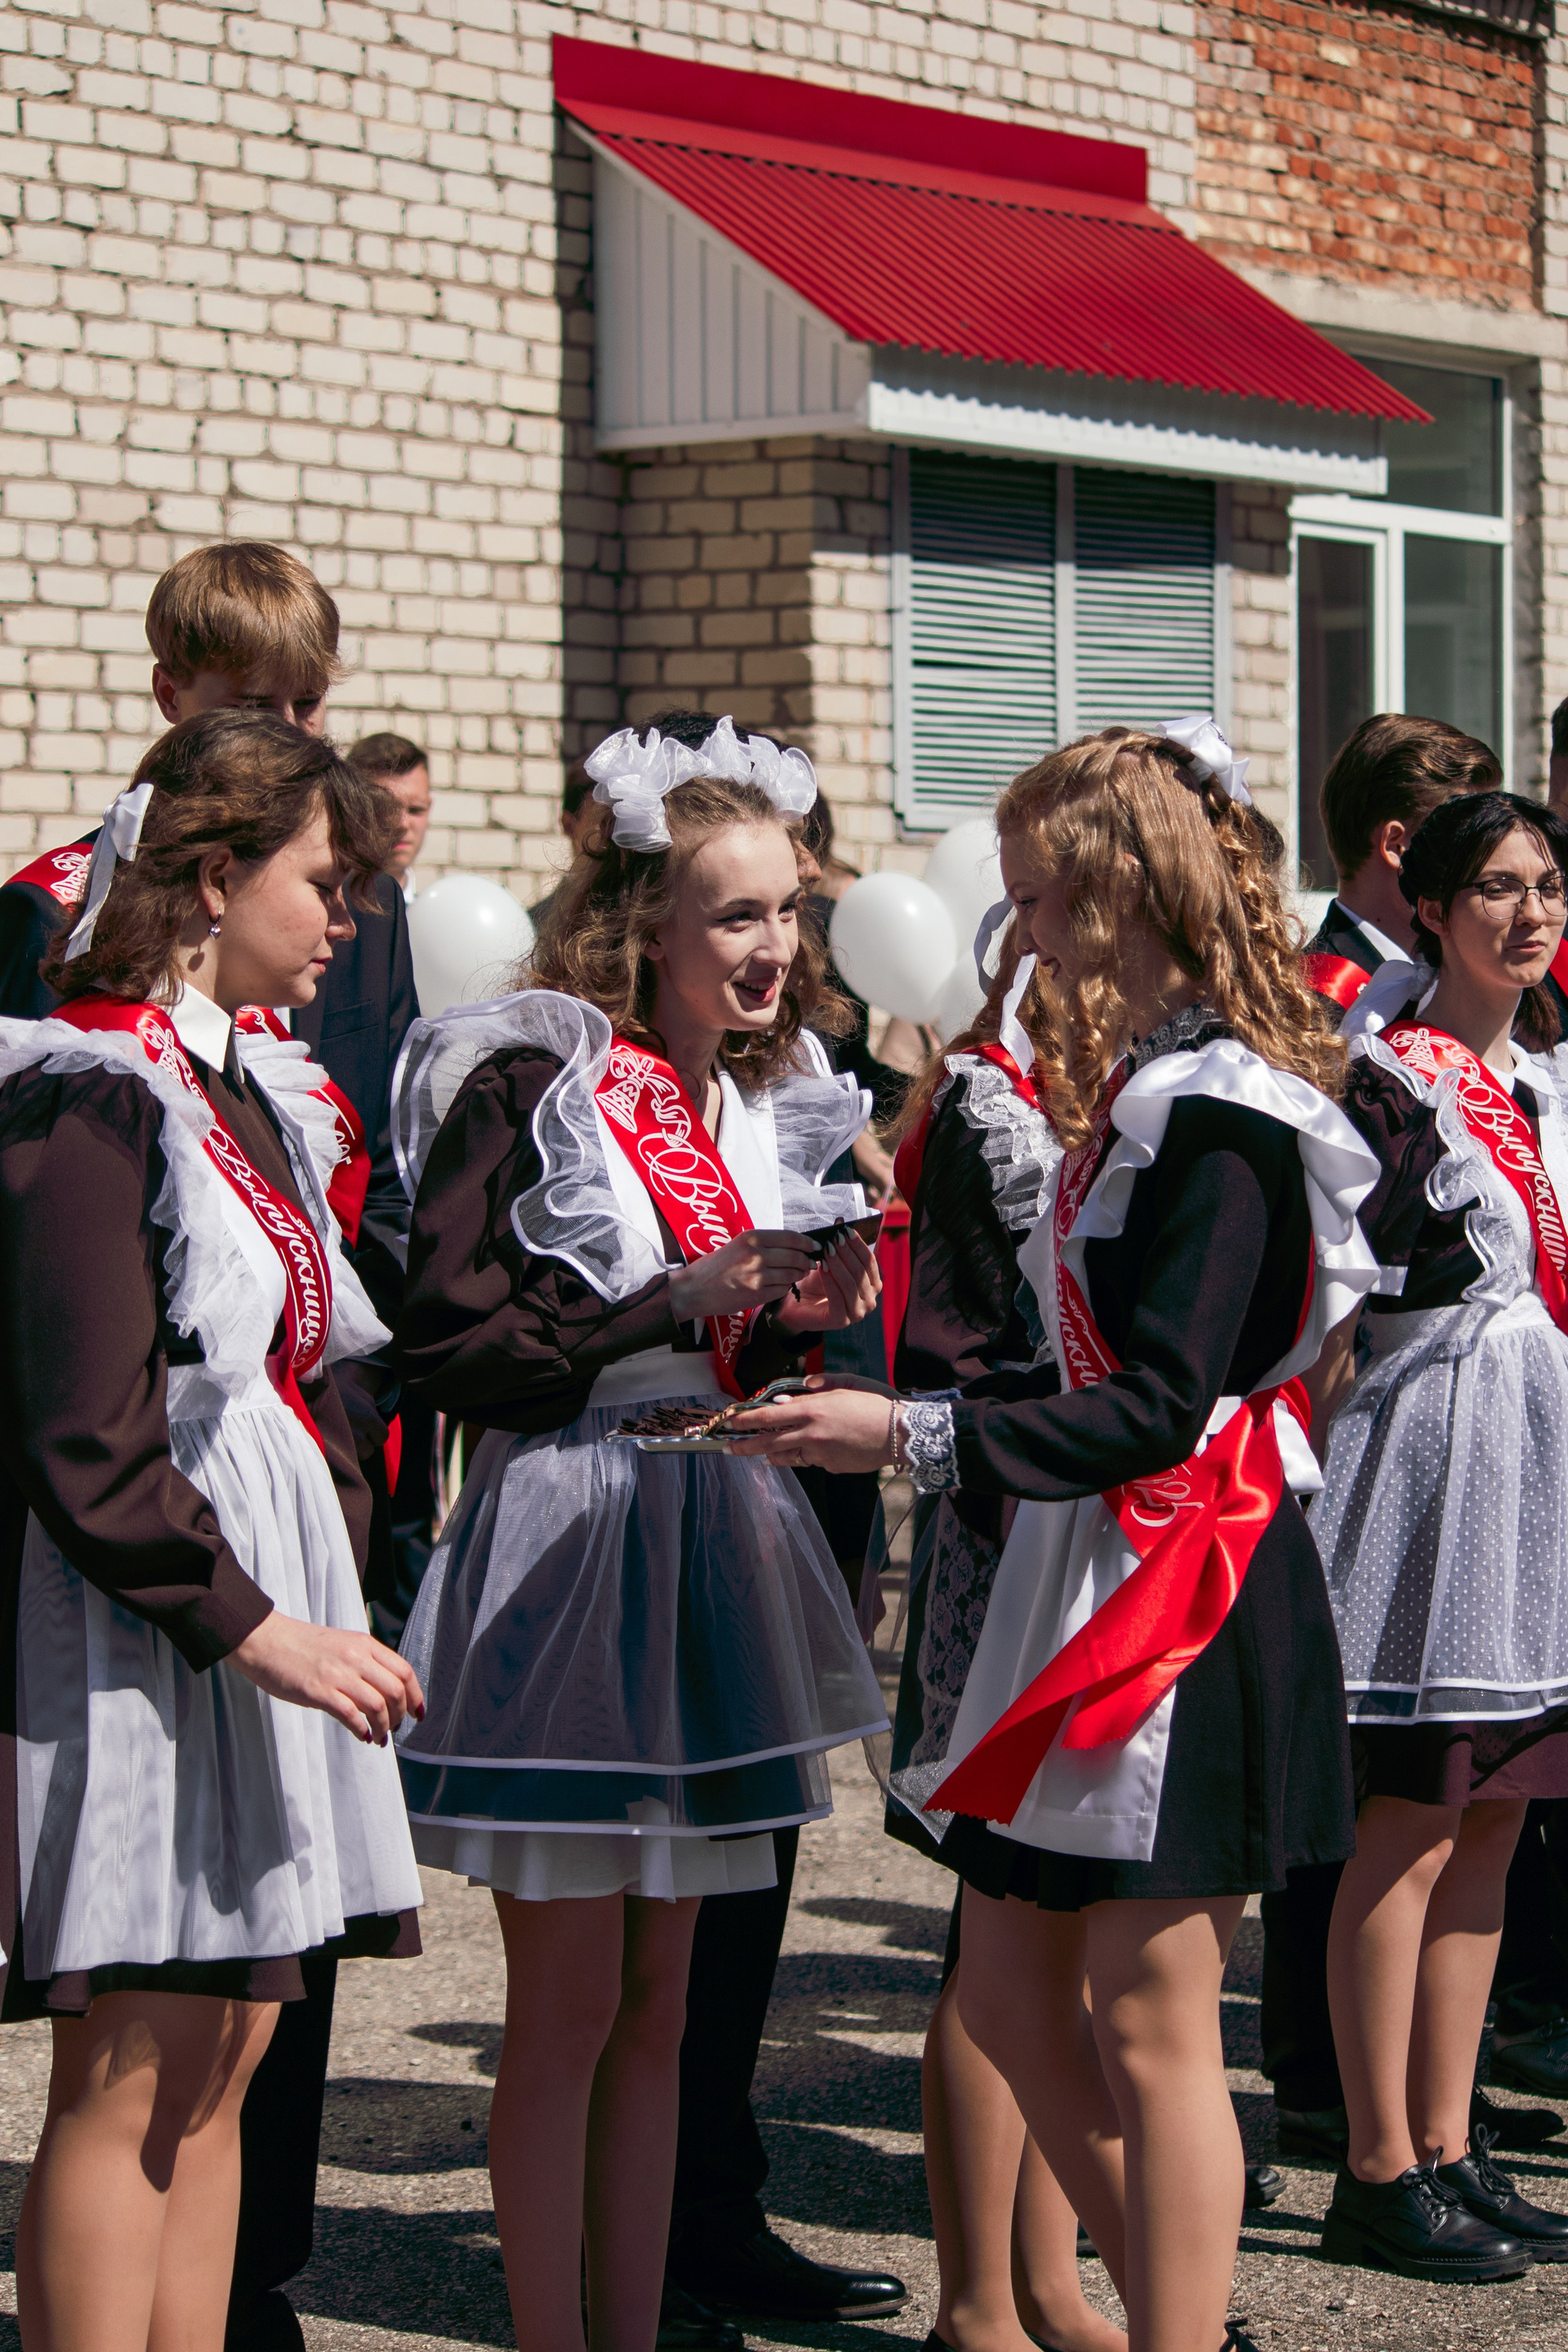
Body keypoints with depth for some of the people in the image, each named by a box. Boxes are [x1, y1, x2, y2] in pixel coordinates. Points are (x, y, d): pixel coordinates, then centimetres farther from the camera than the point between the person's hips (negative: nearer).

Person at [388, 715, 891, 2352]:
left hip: (706, 1546, 7)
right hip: (565, 1553, -7)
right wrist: (684, 1300, -20)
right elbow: (447, 1347, -17)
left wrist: (805, 1315, -1)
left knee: (657, 2007, 11)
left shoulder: (762, 1106, 12)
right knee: (568, 2008, -2)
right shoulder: (528, 1083, -11)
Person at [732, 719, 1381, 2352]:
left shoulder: (1219, 1116, -17)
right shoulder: (1141, 1087, 15)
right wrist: (901, 1405, 13)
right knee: (1011, 1999, 13)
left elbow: (1159, 1407, -22)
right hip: (1090, 1578, 10)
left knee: (1148, 2029, -3)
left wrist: (917, 1439, -19)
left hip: (1185, 1599, -10)